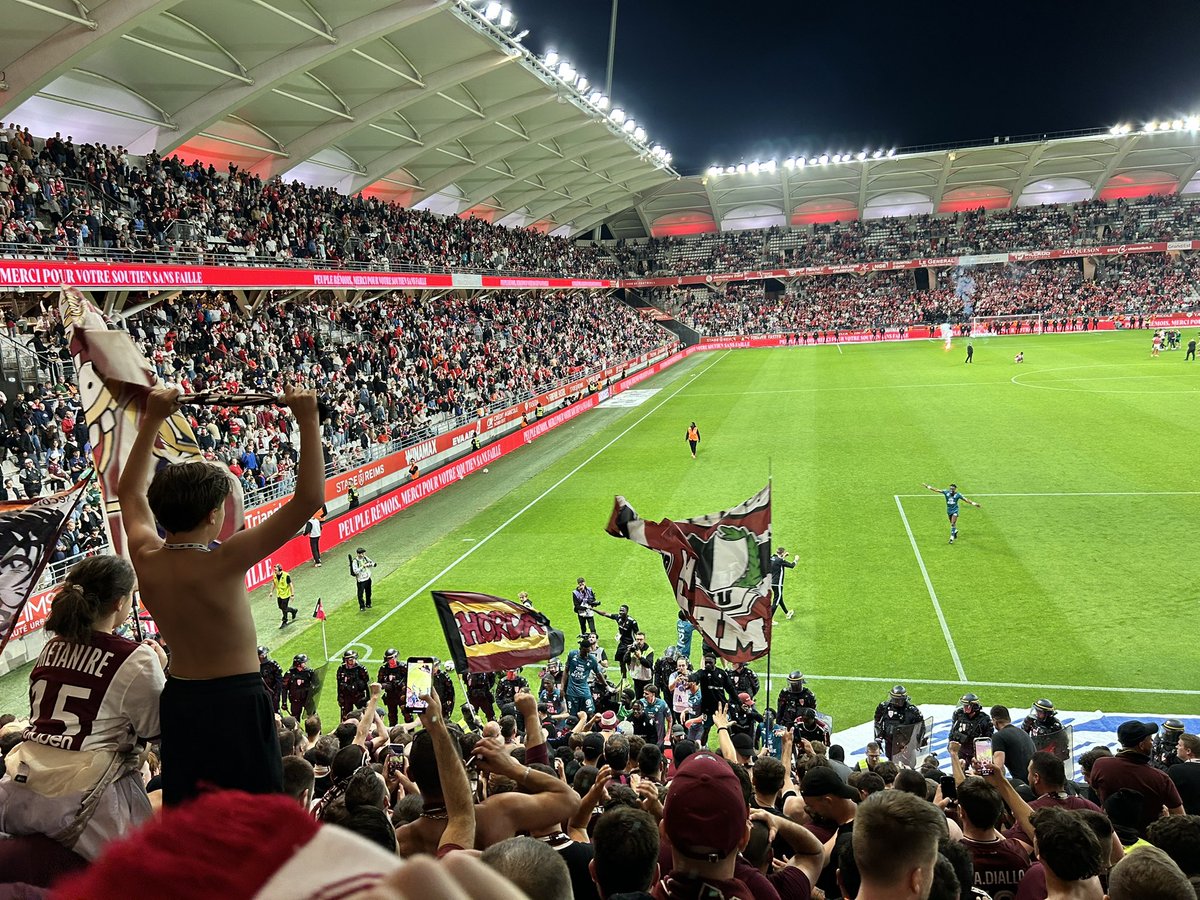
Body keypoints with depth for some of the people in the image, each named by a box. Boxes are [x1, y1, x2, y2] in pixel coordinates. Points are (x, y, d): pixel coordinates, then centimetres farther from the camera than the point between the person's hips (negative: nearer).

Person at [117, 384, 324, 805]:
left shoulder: (146, 560, -5)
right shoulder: (223, 563, -23)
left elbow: (131, 492, 15)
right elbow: (309, 499, -25)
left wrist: (152, 419, 18)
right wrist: (308, 420, -19)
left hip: (179, 699, 7)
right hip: (236, 701, -6)